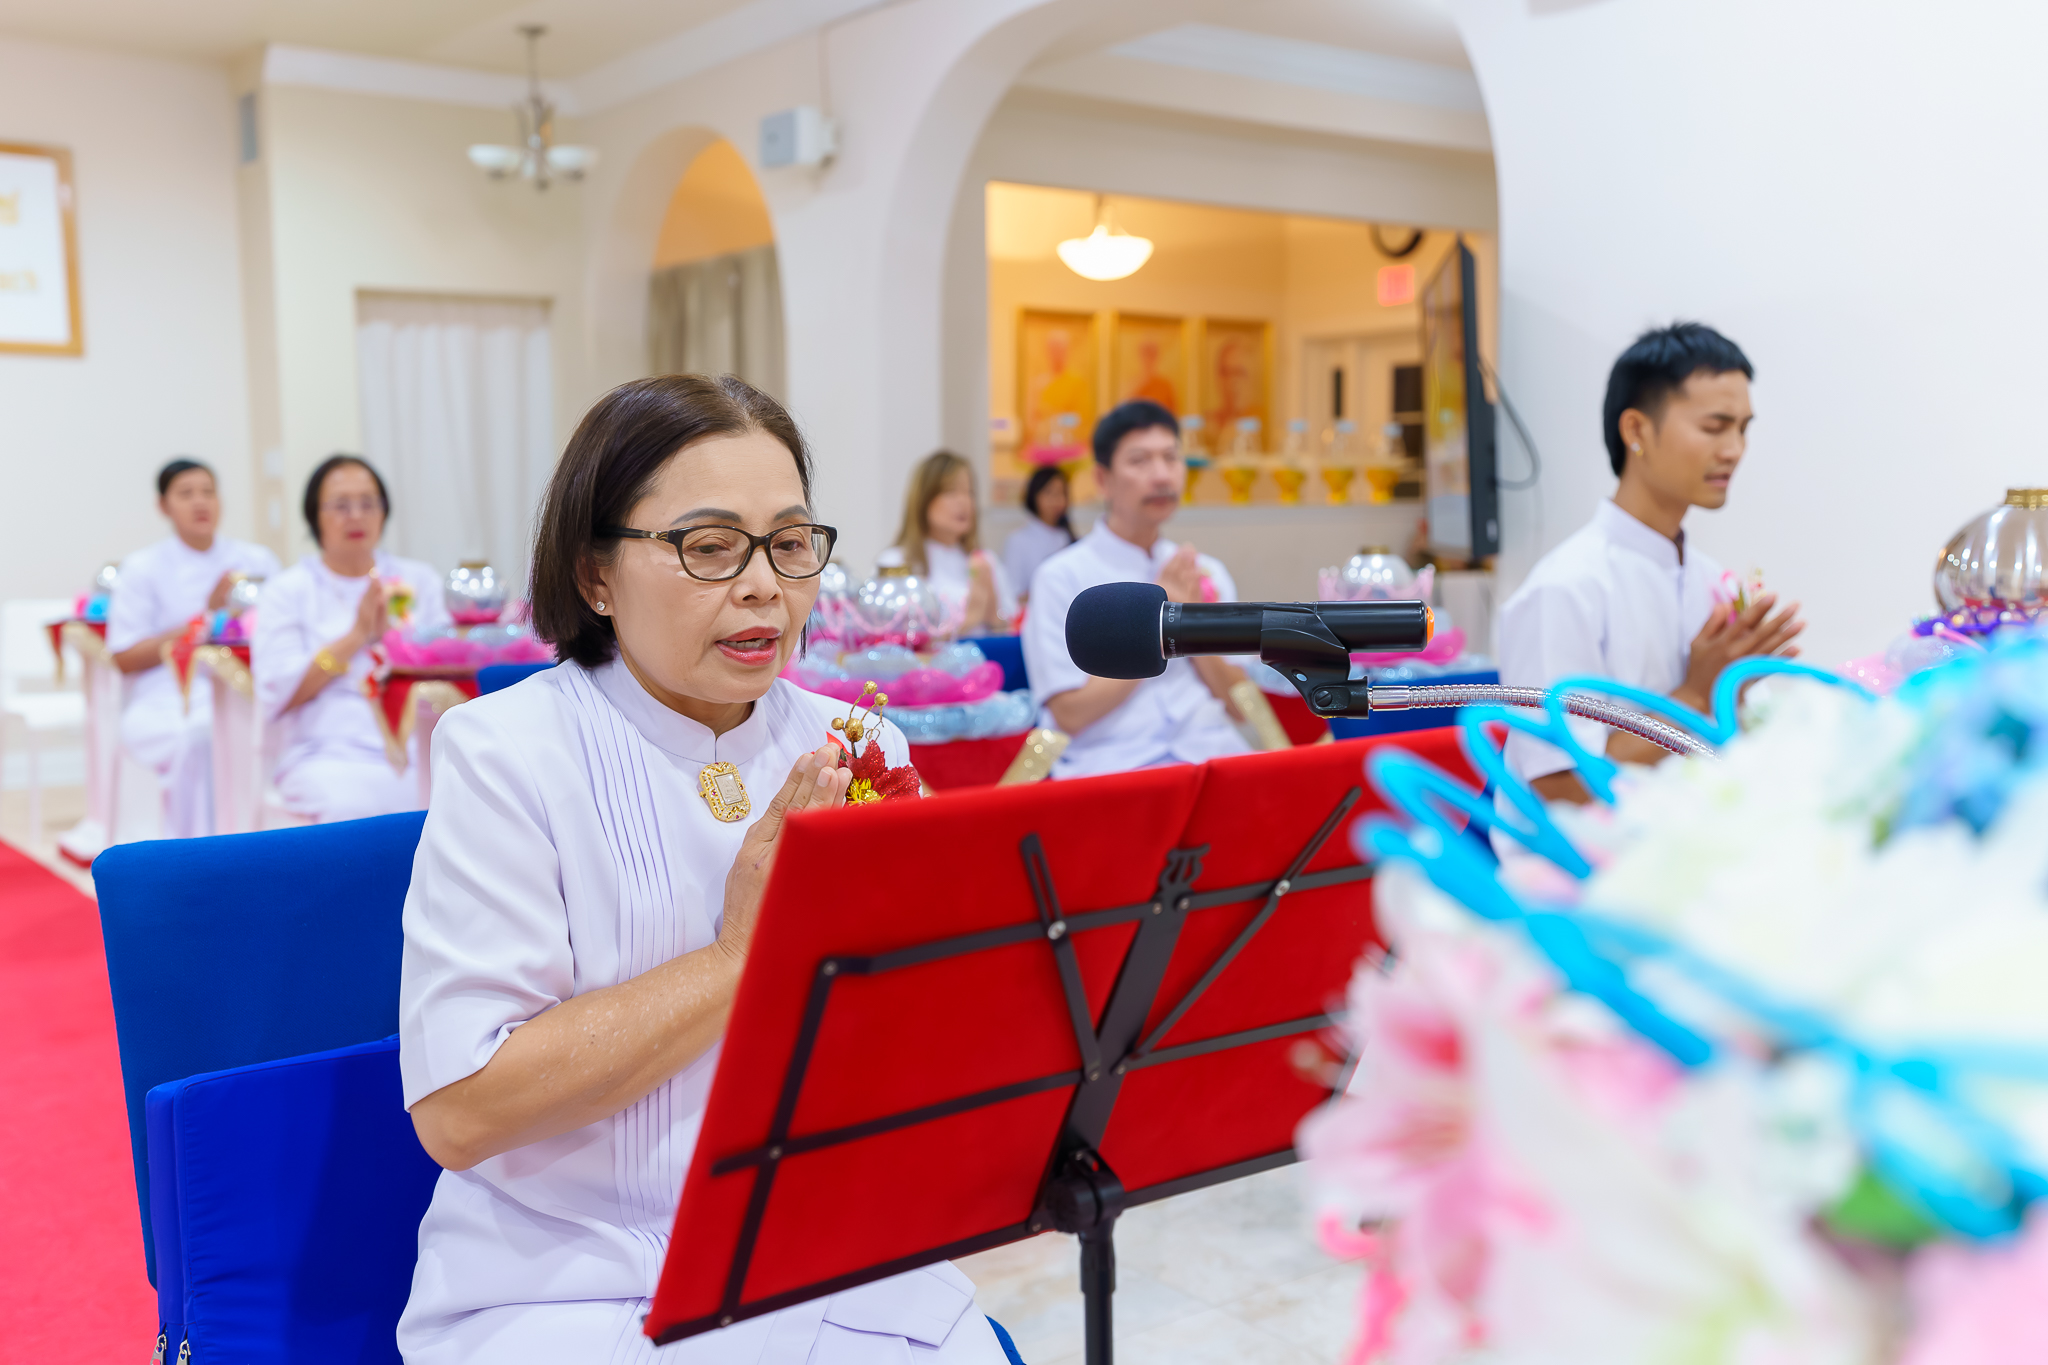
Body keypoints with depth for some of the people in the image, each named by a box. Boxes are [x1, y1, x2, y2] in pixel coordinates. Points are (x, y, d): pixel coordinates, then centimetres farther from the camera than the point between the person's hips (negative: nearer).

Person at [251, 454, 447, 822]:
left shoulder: (418, 580, 18)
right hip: (330, 756, -2)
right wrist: (356, 635, -6)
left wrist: (389, 633, -5)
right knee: (350, 806, -36)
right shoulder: (286, 591, 10)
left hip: (419, 750, 2)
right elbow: (275, 697, -2)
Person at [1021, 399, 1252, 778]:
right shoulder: (1062, 577, 5)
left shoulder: (1208, 574, 21)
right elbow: (1070, 714, -2)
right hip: (1114, 767, -4)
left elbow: (1239, 707, 18)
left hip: (1209, 753, 5)